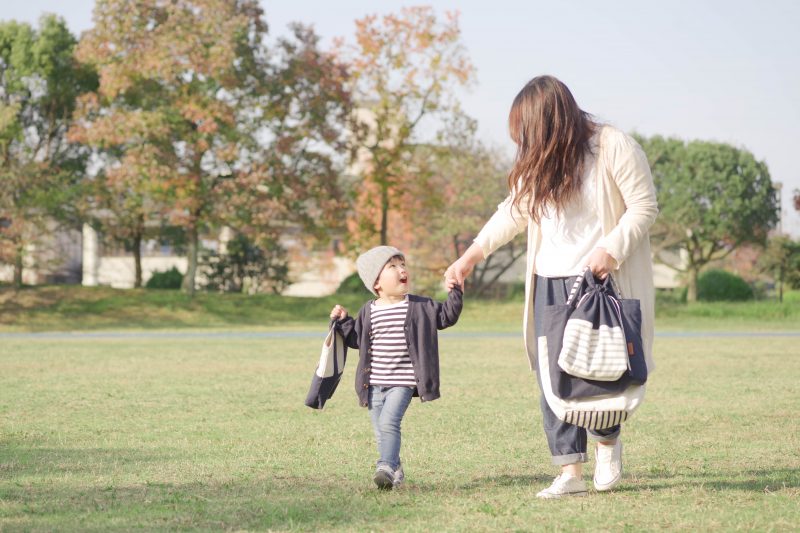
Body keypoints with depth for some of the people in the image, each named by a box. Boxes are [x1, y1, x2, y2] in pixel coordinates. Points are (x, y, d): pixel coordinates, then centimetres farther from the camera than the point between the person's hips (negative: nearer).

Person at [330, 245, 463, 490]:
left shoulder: (421, 306, 2)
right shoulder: (369, 311, 7)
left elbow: (446, 316, 6)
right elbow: (356, 339, 16)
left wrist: (454, 294, -7)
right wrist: (343, 322, 2)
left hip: (403, 382, -3)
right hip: (375, 383, 4)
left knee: (388, 422, -22)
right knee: (380, 430, 7)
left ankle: (386, 468, -26)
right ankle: (395, 471, 22)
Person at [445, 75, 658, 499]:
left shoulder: (615, 147, -10)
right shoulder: (538, 162, 9)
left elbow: (644, 205, -8)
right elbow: (514, 210, 19)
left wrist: (611, 248, -20)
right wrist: (473, 254, 12)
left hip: (602, 279, -5)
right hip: (549, 281, 5)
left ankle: (608, 441, 25)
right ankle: (570, 472, -2)